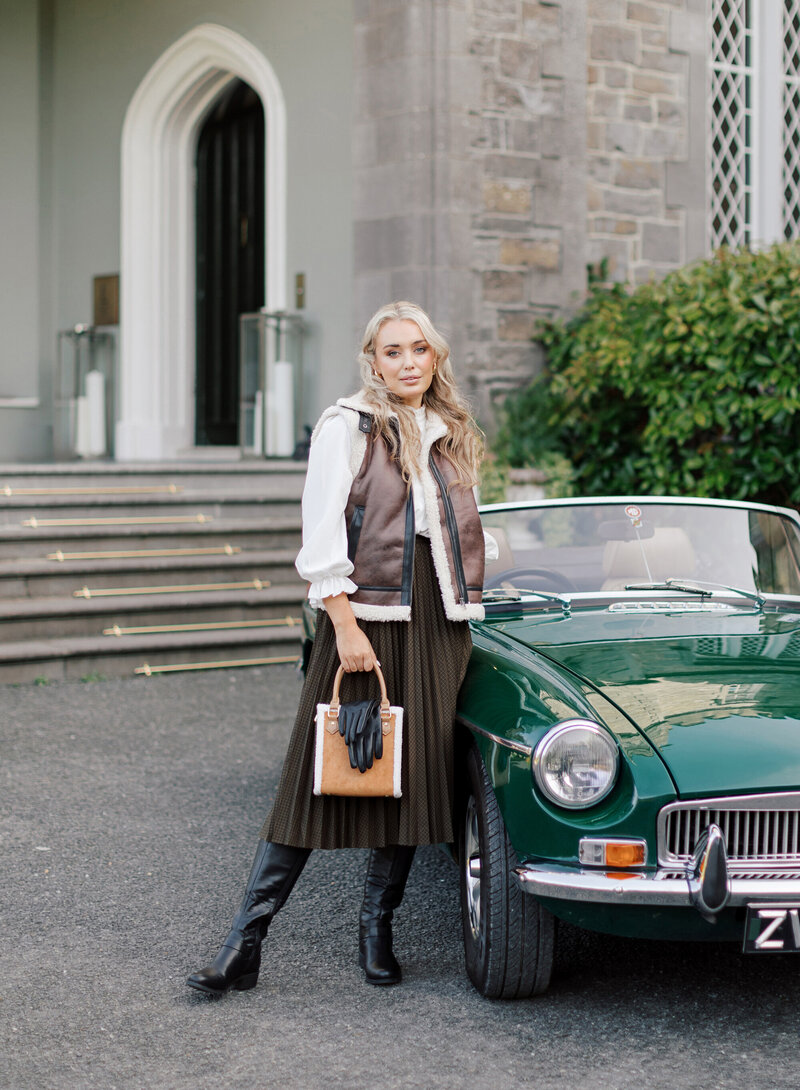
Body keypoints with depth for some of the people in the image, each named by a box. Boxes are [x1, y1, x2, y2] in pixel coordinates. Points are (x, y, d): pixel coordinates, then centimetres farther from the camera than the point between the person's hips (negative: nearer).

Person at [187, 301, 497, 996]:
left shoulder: (451, 435, 15)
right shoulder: (346, 426, -2)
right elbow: (322, 539, -9)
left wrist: (462, 621, 13)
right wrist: (345, 626, -16)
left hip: (437, 621, 5)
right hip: (365, 615, -5)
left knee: (414, 777, 5)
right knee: (322, 776, -7)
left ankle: (377, 927, 18)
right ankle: (246, 941, -2)